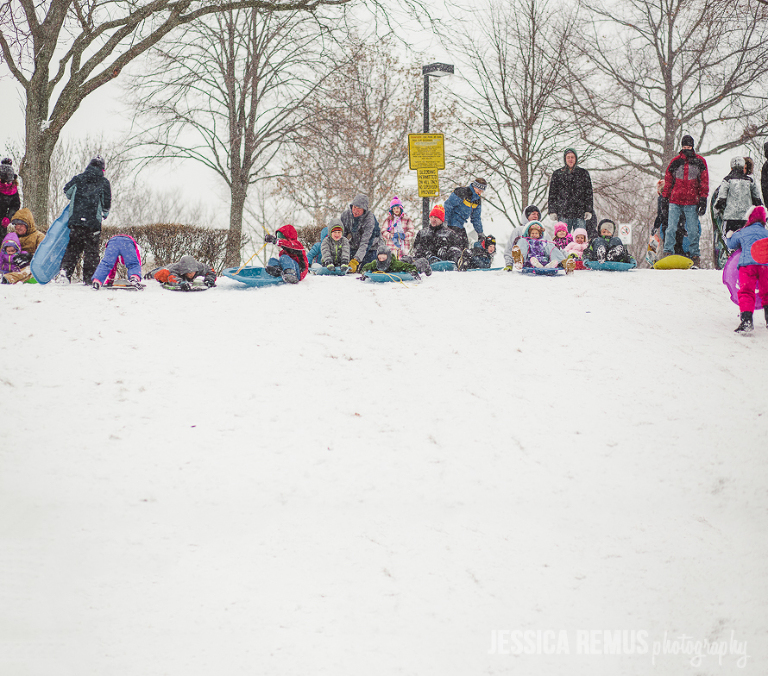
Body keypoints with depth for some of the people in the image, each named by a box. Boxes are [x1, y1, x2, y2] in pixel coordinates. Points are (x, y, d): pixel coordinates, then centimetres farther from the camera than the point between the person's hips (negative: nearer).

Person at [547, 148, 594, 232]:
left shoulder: (583, 173, 13)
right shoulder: (557, 174, 11)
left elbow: (589, 193, 11)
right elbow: (552, 193, 10)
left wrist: (589, 210, 1)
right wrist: (552, 211, 0)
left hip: (580, 213, 0)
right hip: (563, 213, 0)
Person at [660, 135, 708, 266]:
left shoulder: (700, 162, 8)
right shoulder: (675, 162, 10)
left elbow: (704, 182, 8)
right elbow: (667, 181, 13)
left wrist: (703, 200, -1)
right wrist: (664, 199, 8)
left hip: (691, 203, -1)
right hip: (674, 202, 1)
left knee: (693, 230, 0)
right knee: (671, 228, -7)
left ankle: (695, 255, 7)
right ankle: (667, 252, -3)